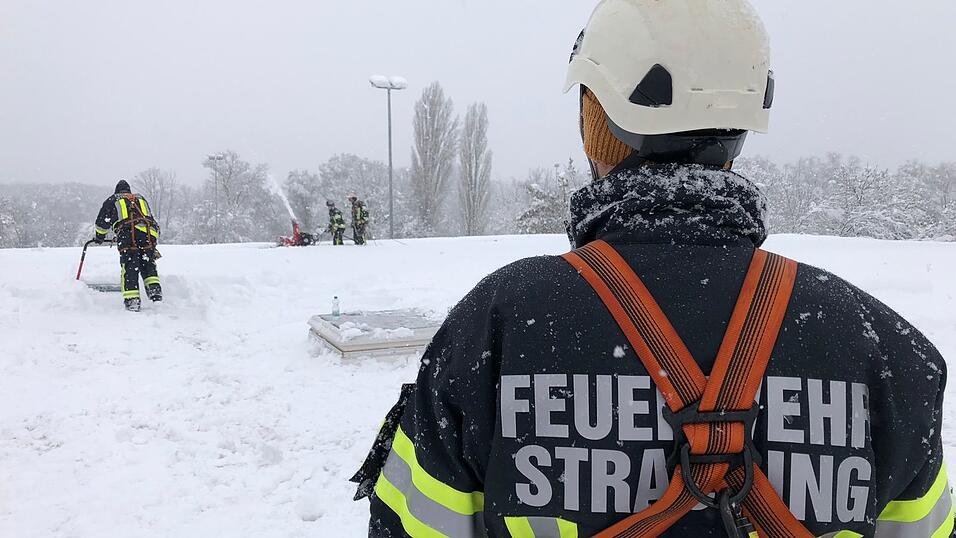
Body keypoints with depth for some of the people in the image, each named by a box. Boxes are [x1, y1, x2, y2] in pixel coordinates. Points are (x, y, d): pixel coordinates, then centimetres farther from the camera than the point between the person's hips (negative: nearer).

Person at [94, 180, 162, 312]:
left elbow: (103, 222, 28)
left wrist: (98, 236, 45)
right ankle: (154, 287, -2)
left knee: (129, 268, -1)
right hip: (149, 233, 3)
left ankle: (132, 300, -9)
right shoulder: (141, 199, 34)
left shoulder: (112, 200, 25)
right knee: (148, 264, 18)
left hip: (127, 235, -3)